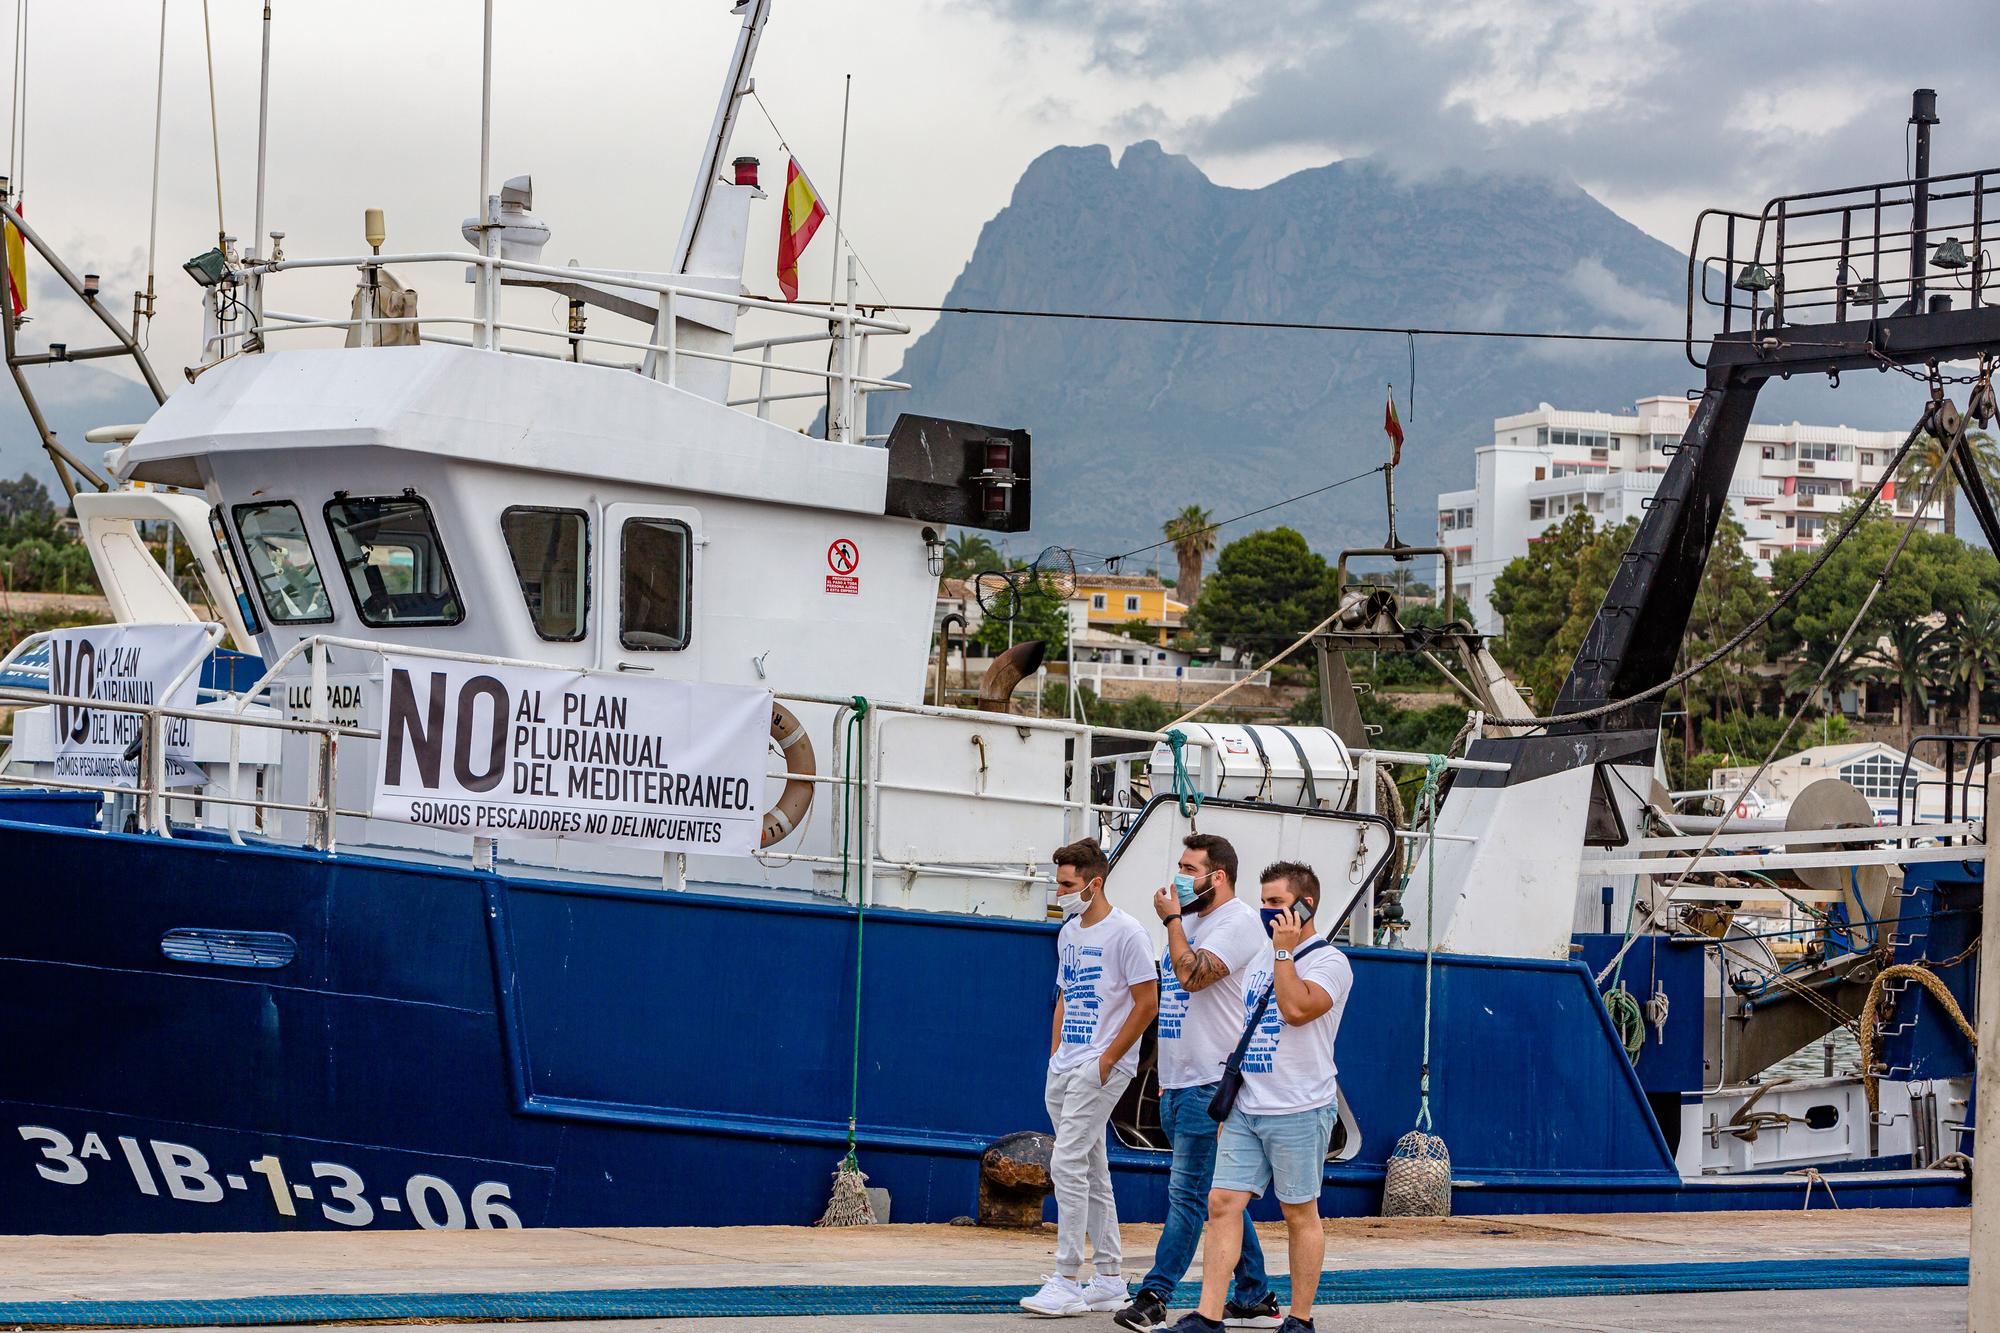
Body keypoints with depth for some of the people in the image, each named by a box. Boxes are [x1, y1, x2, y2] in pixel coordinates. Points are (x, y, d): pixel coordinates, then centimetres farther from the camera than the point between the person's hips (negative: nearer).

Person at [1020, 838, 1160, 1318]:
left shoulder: (1125, 933, -11)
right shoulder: (1069, 933, 14)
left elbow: (1147, 1003, -13)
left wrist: (1106, 1061, -14)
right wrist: (1055, 1056, 14)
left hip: (1102, 1068, -9)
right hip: (1064, 1069, 9)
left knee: (1067, 1164, -14)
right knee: (1092, 1171, 11)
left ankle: (1067, 1282, -12)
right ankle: (1109, 1280, 18)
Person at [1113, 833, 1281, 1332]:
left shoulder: (1237, 921, -10)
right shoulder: (1190, 921, 19)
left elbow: (1193, 975, -23)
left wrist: (1171, 918, -10)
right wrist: (1167, 1076, 22)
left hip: (1212, 1083, -10)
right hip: (1180, 1083, 10)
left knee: (1187, 1192, -10)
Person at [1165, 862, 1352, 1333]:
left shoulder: (1328, 961, -6)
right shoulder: (1263, 958, 17)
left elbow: (1296, 1008, -24)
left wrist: (1285, 949, -15)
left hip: (1298, 1112, -7)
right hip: (1245, 1109, 7)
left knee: (1300, 1213, 1)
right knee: (1222, 1203, -2)